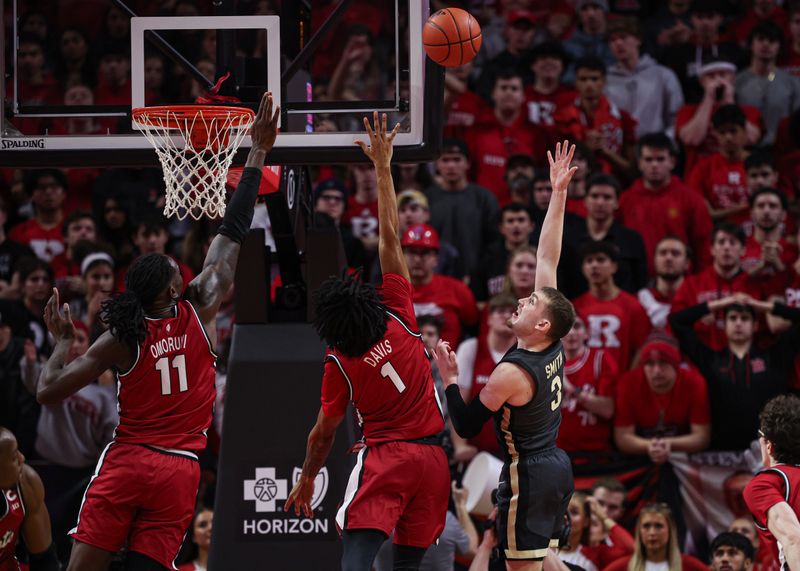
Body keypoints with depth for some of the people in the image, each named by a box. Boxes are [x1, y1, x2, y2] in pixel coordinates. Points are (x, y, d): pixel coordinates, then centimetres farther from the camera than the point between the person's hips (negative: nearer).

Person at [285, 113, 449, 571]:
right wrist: (383, 167, 2)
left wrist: (307, 480, 19)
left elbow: (325, 432, 4)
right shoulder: (399, 318, -3)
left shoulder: (339, 364, -5)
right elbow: (391, 239, -1)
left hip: (385, 458, -3)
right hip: (432, 456, 3)